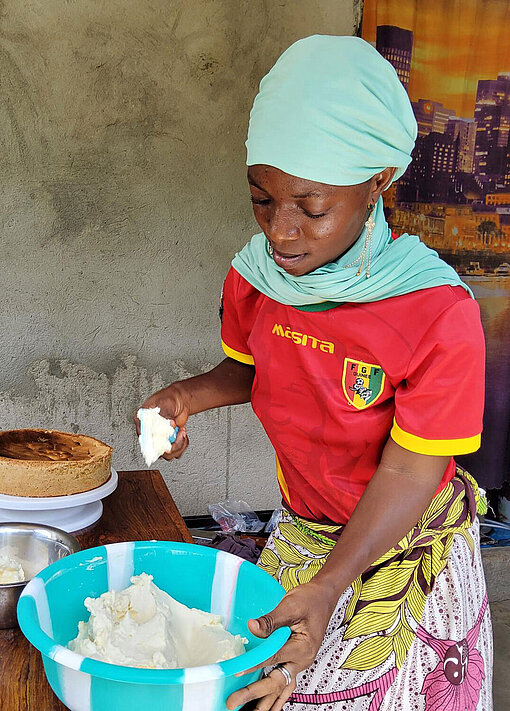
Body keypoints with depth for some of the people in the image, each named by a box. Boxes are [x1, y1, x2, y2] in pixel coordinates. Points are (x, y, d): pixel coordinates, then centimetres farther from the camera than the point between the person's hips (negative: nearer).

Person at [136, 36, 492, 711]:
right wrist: (188, 395, -13)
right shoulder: (255, 275, -12)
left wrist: (329, 586, -33)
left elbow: (410, 470, -23)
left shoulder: (439, 312, -28)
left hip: (408, 549, -3)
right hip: (301, 532, 4)